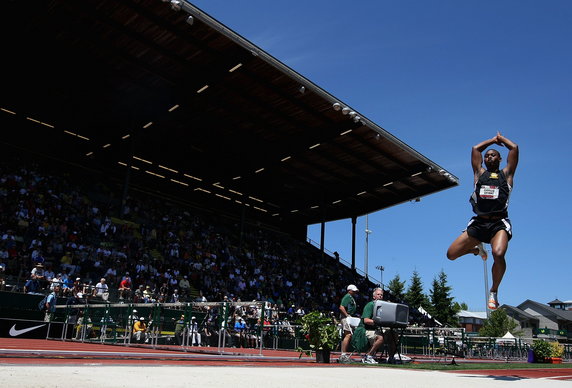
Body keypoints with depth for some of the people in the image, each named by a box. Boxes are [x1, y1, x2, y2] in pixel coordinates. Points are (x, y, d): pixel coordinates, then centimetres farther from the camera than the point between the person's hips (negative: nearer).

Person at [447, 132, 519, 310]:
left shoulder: (506, 174, 16)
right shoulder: (480, 174, 20)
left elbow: (514, 148, 13)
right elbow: (475, 149, 22)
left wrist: (501, 138, 29)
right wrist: (493, 139, 34)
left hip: (499, 223, -3)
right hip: (478, 223, 3)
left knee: (498, 254, -32)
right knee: (451, 255, -4)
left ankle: (494, 291, -5)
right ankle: (477, 249, 29)